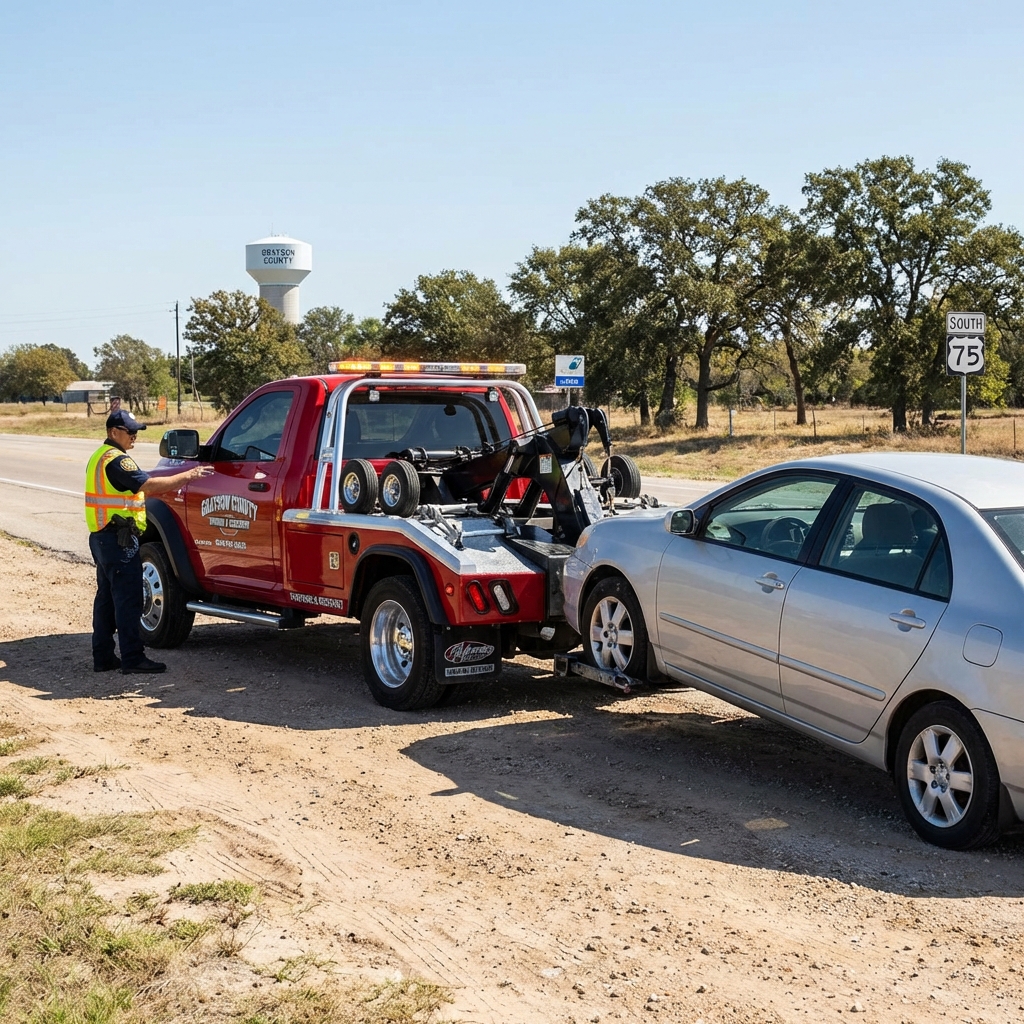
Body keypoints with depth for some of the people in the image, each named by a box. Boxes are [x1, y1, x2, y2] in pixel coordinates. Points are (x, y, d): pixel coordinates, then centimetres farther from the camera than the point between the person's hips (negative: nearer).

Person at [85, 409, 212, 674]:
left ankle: (103, 657, 17)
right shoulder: (116, 460, -15)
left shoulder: (100, 457, 17)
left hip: (102, 537, 11)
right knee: (128, 600, -7)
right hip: (119, 539, -11)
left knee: (107, 598, 13)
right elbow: (148, 485, -24)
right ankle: (133, 658, -5)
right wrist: (188, 475, -21)